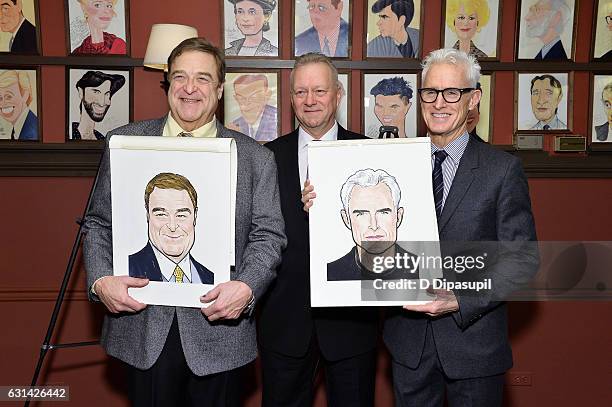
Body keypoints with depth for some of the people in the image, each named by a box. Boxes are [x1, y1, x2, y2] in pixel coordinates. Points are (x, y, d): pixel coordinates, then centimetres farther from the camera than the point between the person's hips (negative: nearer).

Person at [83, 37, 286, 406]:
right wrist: (100, 280, -8)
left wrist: (247, 287, -19)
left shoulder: (255, 157, 1)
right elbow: (99, 223, 7)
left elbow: (268, 235, -2)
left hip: (219, 326, -1)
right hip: (141, 329, 1)